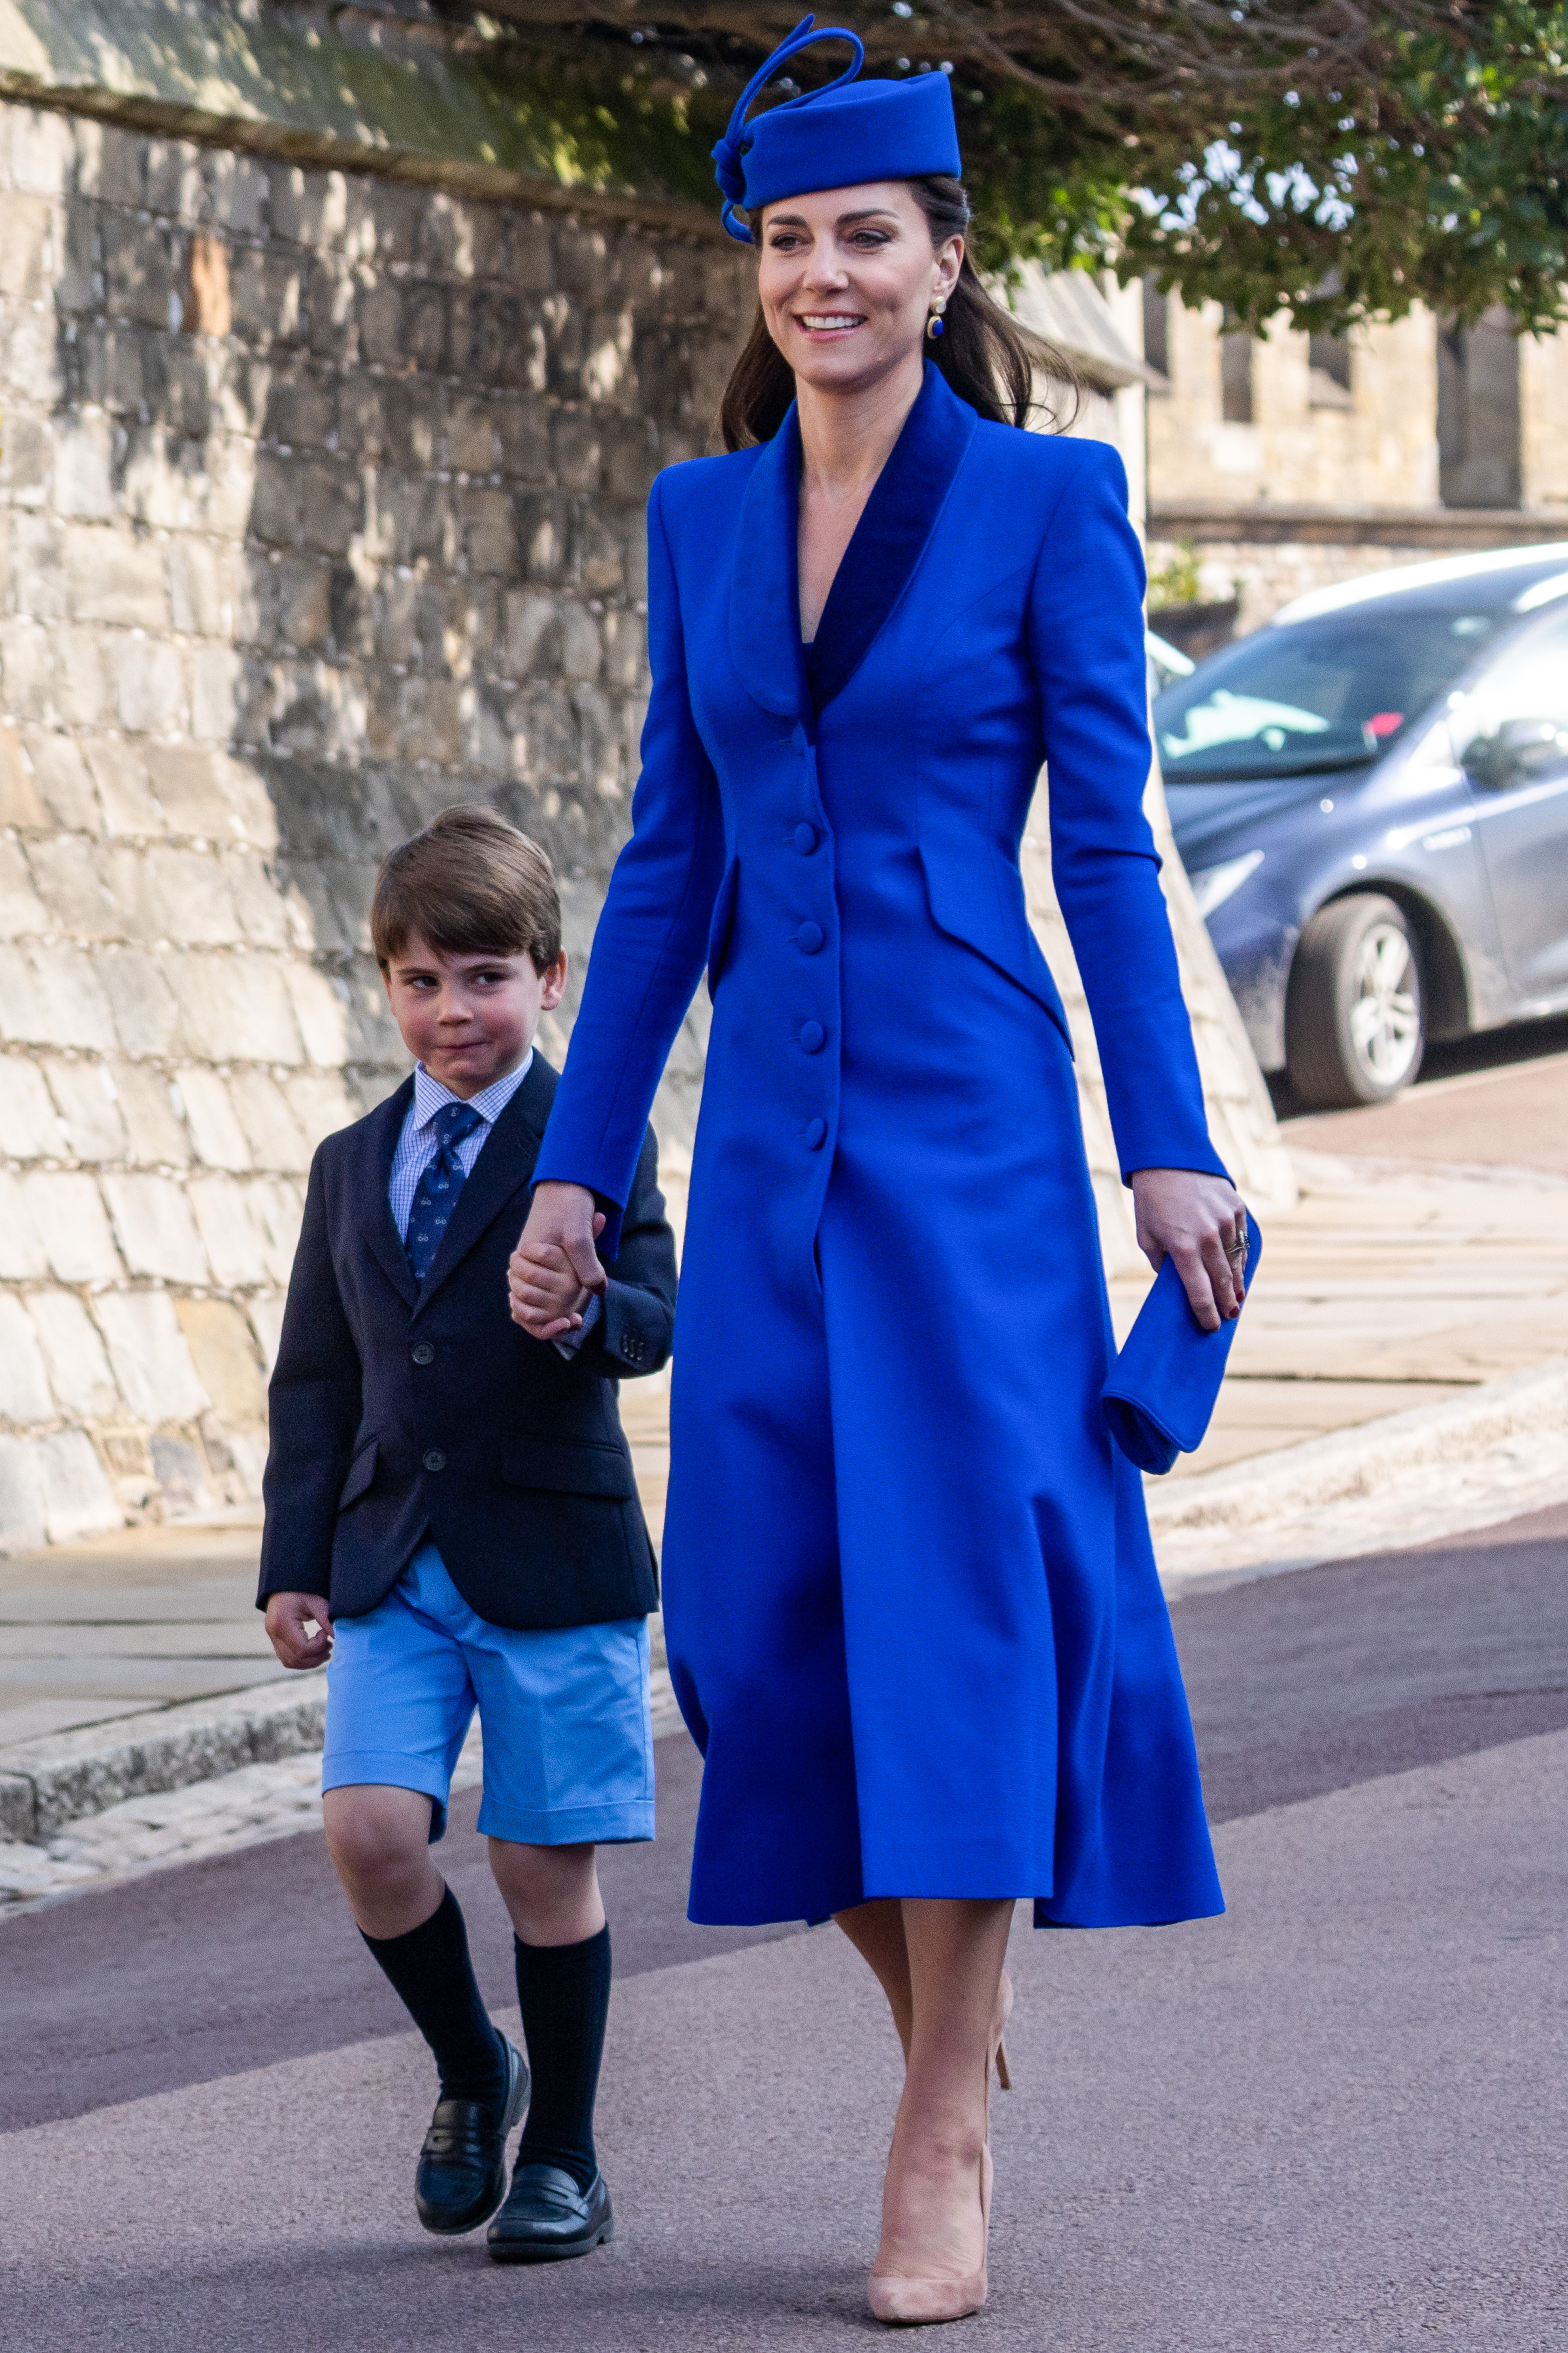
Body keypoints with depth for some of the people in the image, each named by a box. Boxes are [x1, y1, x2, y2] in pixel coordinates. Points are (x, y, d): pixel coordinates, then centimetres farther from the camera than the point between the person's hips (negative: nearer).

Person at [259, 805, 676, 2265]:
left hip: (552, 1554, -3)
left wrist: (587, 1310, -37)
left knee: (544, 1861, 1)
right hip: (392, 1559, 4)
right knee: (370, 1831, -11)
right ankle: (469, 2074, 15)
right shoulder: (352, 1169, 14)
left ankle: (561, 2153, 16)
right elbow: (315, 1382, 16)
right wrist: (296, 1566, 9)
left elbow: (655, 1313, -14)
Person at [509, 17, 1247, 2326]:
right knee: (764, 1603, 2)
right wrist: (579, 1163, 11)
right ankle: (938, 2016, 24)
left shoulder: (1048, 497, -1)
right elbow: (671, 860, 14)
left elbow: (1106, 841, -2)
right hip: (775, 1120, 4)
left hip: (972, 1115, -4)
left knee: (956, 1573, -8)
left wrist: (1171, 1143, -6)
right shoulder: (700, 517, 11)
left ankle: (947, 2138, -4)